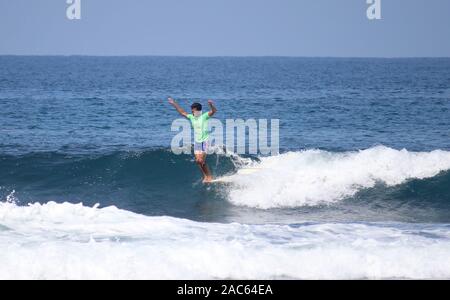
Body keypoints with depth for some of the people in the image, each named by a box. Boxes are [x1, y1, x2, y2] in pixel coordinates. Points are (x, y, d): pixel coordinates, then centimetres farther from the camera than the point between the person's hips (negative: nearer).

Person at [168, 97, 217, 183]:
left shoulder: (204, 116, -11)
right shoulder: (192, 117, 7)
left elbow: (214, 111, -25)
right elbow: (182, 112, 19)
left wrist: (211, 105, -47)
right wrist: (174, 104, 19)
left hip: (204, 141, -7)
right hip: (196, 141, 7)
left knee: (201, 161, -13)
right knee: (198, 160, 0)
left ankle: (209, 177, -1)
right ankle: (205, 176, 11)